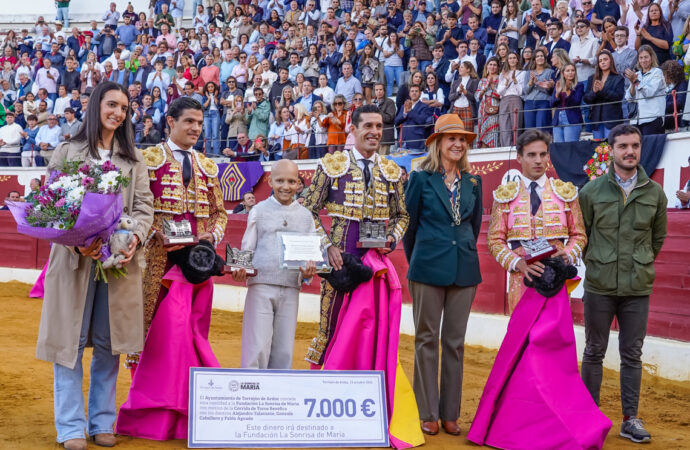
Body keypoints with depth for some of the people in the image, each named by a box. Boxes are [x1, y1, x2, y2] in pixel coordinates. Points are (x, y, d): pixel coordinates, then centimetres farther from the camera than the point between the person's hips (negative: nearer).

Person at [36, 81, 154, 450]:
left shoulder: (133, 160, 13)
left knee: (109, 343, 6)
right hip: (75, 258, -2)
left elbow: (144, 206, 7)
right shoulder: (67, 152, 4)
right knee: (71, 341, 0)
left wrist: (135, 237, -15)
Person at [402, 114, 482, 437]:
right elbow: (409, 224, 4)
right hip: (428, 269, -3)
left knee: (455, 343, 7)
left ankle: (450, 414, 14)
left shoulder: (473, 182, 8)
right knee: (427, 340, 3)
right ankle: (428, 414, 9)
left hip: (464, 271, 3)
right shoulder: (421, 178, -2)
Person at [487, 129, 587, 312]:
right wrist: (517, 262, -12)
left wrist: (568, 254, -7)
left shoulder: (565, 192, 11)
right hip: (521, 277, -1)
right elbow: (495, 240, 5)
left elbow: (579, 235, 14)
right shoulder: (505, 195, 8)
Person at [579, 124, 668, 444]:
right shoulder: (592, 191, -3)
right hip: (599, 287, -1)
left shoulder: (654, 193, 1)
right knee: (594, 352, 8)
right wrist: (596, 264, 9)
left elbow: (658, 237, 13)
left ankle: (630, 419, 15)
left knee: (632, 355, 7)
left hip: (637, 288, 1)